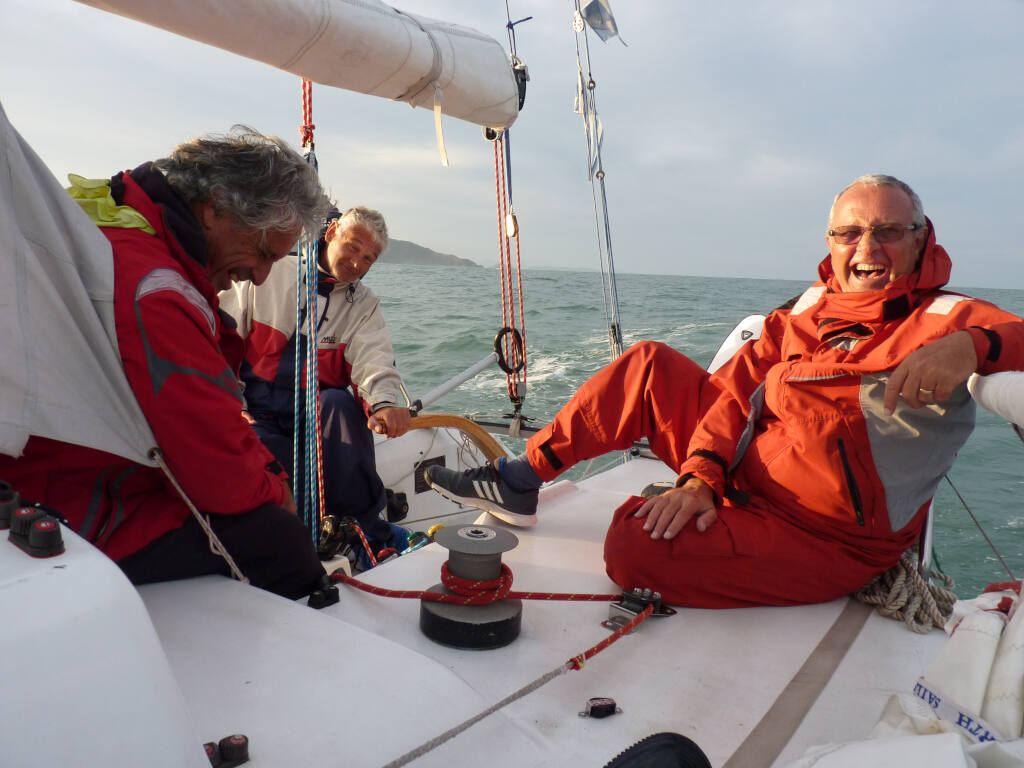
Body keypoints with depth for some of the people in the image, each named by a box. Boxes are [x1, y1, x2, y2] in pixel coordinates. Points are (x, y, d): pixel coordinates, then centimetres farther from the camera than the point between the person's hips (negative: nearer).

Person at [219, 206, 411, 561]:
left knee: (340, 403, -34)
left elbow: (374, 361, -13)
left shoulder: (364, 306, 8)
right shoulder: (267, 275, 3)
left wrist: (385, 402, -36)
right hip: (257, 415, 0)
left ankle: (364, 524, -24)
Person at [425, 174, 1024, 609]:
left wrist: (972, 344, -49)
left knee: (634, 547, -25)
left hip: (823, 540, -6)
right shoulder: (812, 307, 4)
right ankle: (521, 480, 7)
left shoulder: (945, 321, -13)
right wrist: (700, 477, -14)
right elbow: (739, 385, -1)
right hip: (741, 475, 6)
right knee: (649, 366, 3)